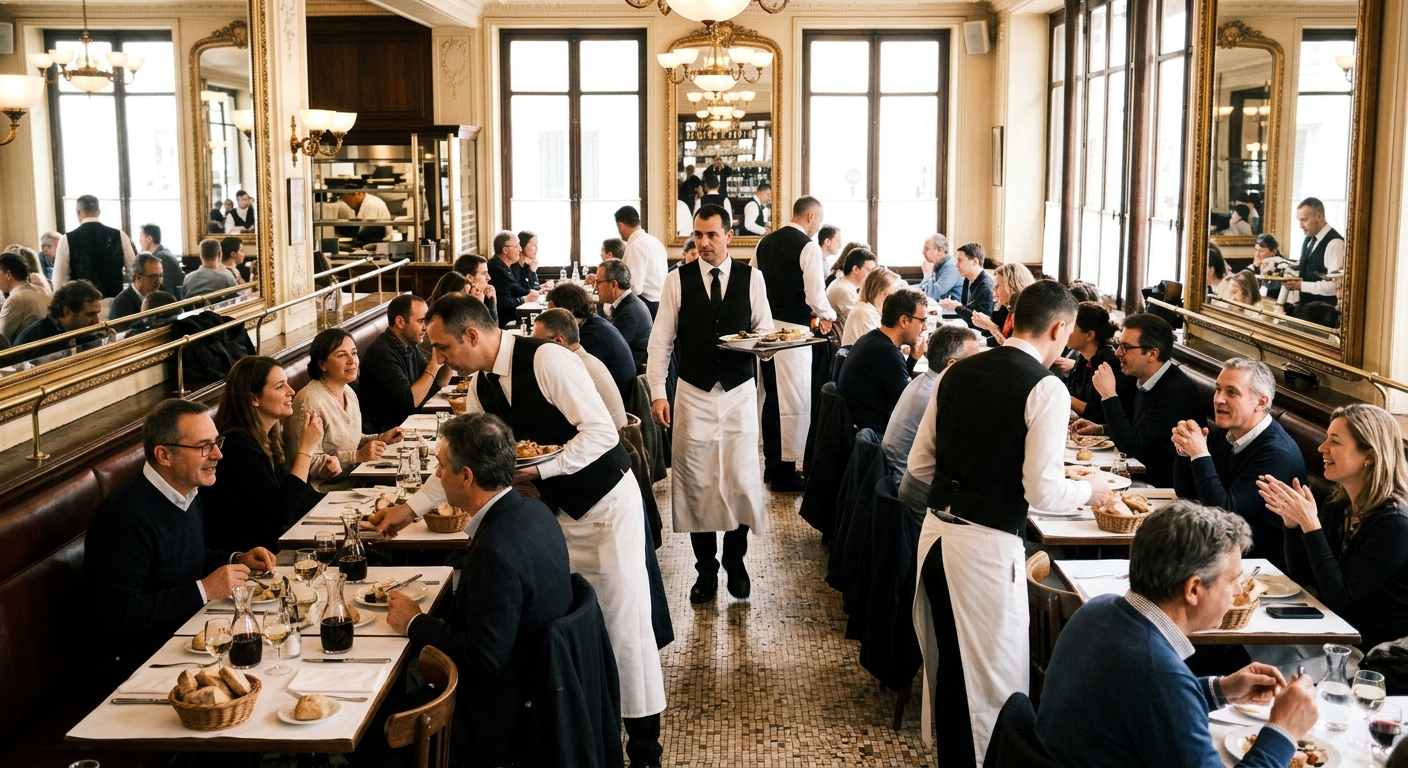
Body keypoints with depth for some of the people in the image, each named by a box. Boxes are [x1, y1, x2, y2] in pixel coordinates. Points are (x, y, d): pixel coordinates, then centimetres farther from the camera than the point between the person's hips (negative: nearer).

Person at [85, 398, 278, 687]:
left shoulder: (188, 494, 7)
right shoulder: (126, 515, -23)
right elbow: (115, 616, -26)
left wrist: (236, 561, 5)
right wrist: (204, 590, -22)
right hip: (135, 663, -9)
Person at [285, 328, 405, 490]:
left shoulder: (349, 393, 10)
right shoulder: (309, 402, -18)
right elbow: (307, 463, -20)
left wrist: (381, 439, 5)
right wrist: (358, 456, -20)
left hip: (350, 480, 9)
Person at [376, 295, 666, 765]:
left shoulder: (546, 360, -21)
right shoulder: (481, 386, 3)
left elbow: (601, 431, -23)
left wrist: (540, 469, -24)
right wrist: (410, 508, 12)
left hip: (607, 503, -7)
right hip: (558, 510, 7)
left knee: (624, 623, -4)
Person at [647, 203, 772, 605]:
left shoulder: (751, 278, 1)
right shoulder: (677, 280, 0)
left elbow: (765, 330, 4)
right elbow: (661, 340, 1)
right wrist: (657, 393, -6)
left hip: (739, 393, 0)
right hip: (693, 395, 0)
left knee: (741, 479, 0)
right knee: (695, 482, 3)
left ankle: (736, 561, 21)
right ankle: (705, 568, 17)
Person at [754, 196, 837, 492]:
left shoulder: (765, 242, 10)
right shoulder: (808, 247, -11)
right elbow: (816, 295, -15)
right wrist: (828, 315, 5)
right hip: (792, 329, -7)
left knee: (771, 397, 16)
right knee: (794, 400, 0)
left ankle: (772, 464, 26)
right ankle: (785, 472, 4)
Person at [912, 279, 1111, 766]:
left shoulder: (957, 373, 7)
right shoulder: (1045, 388, -10)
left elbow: (919, 462, 12)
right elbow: (1042, 492, -14)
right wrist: (1089, 491, 5)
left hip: (936, 530, 7)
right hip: (987, 544, -7)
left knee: (946, 664, 19)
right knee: (992, 676, 7)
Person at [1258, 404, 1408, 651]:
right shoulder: (1339, 502, 2)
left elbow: (1339, 597, -21)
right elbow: (1301, 577, 5)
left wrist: (1310, 524, -26)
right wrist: (1292, 521, -11)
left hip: (1371, 648, -6)